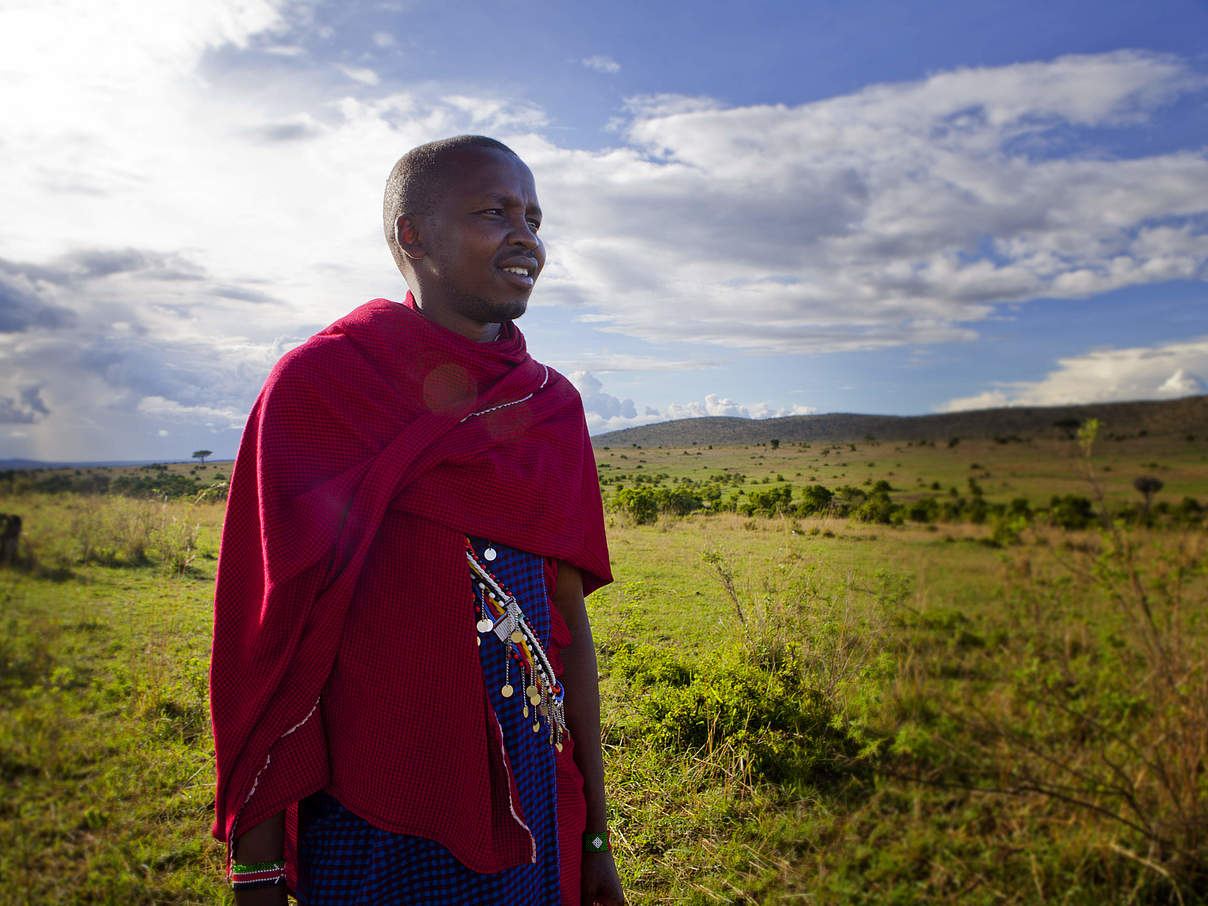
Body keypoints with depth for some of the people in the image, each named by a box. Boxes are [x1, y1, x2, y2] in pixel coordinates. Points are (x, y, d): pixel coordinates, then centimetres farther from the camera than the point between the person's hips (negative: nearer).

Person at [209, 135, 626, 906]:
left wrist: (595, 837, 7)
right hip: (367, 828, -4)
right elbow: (267, 636, -10)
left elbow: (570, 621, 4)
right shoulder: (315, 386, -9)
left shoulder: (555, 408, 3)